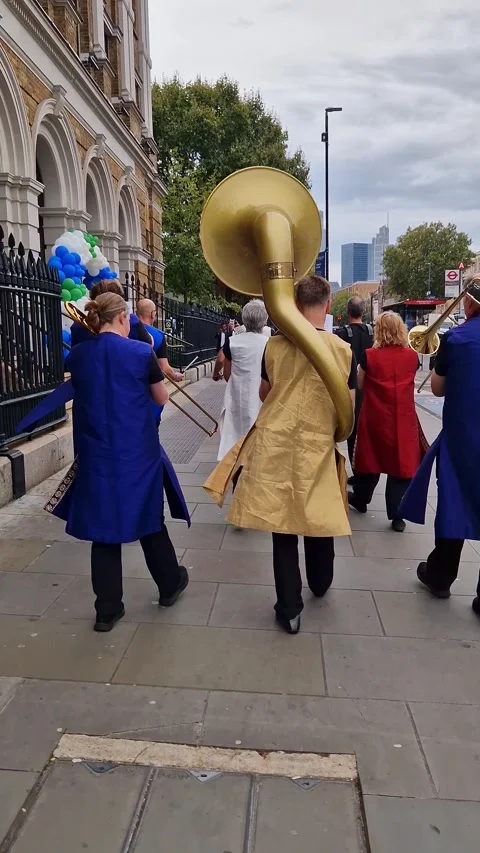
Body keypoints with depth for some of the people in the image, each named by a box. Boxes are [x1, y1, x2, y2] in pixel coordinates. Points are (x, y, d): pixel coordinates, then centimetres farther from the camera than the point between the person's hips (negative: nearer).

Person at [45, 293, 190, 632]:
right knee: (150, 519, 16)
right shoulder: (141, 352, -10)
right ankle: (170, 585, 35)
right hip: (137, 453, -2)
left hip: (95, 455, 3)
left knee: (103, 528, 10)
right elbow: (162, 399, 2)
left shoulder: (77, 356, 0)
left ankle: (108, 609, 17)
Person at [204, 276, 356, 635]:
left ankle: (290, 609, 17)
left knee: (283, 527, 9)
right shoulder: (344, 350, -7)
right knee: (321, 520, 20)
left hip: (275, 444, 0)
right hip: (318, 447, 0)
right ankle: (320, 585, 44)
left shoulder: (275, 344, -4)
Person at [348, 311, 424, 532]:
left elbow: (359, 385, 3)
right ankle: (397, 515, 7)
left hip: (375, 417, 0)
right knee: (402, 462, 5)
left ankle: (360, 499, 36)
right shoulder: (412, 356, -4)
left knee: (371, 456, 17)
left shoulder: (369, 356, -9)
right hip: (404, 418, 0)